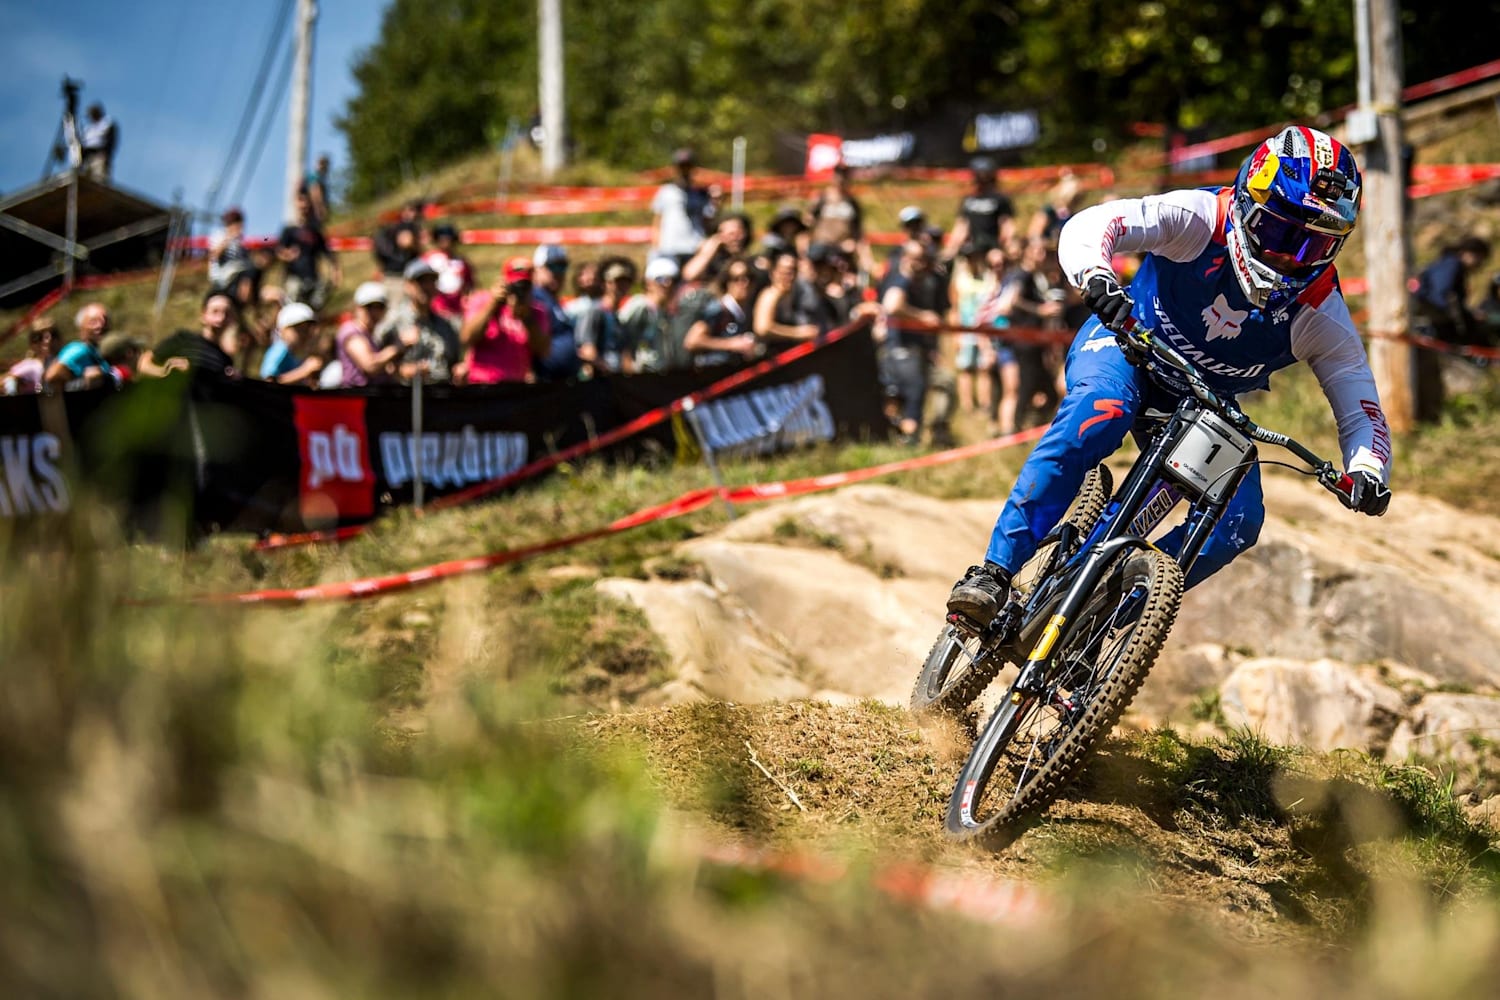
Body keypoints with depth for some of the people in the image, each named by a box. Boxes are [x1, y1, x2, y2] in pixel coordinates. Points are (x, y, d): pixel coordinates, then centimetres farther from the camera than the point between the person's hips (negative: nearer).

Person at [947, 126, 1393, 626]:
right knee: (1098, 411, -38)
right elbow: (1088, 227, -34)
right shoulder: (1200, 218, -24)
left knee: (1240, 519, -20)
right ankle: (993, 574, -38)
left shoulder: (1319, 310, -17)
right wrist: (1097, 278, -57)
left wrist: (1368, 471, -35)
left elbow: (1360, 410, -12)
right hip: (1126, 343, -3)